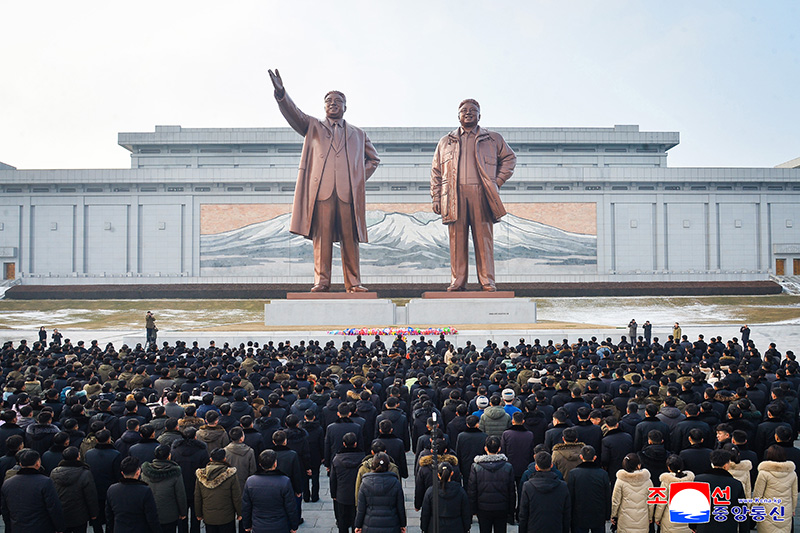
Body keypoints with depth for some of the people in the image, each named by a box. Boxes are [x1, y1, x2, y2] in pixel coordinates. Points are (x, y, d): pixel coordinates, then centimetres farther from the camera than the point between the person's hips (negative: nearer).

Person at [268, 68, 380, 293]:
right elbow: (293, 114, 3)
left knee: (350, 240, -1)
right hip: (321, 190, -1)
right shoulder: (313, 127, 19)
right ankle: (321, 281, -2)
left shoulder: (358, 134, 23)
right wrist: (281, 93, -15)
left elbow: (373, 159, 30)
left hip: (348, 192, 1)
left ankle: (353, 283, 2)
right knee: (321, 238, -5)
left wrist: (360, 179, 15)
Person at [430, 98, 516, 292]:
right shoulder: (445, 142, 20)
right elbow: (436, 171, 18)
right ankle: (457, 281, 2)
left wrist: (497, 182, 8)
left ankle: (487, 281, -1)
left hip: (481, 195, -1)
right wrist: (436, 198, 7)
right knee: (457, 239, -2)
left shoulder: (494, 139, 17)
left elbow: (509, 159, 21)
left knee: (484, 238, -4)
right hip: (455, 195, 1)